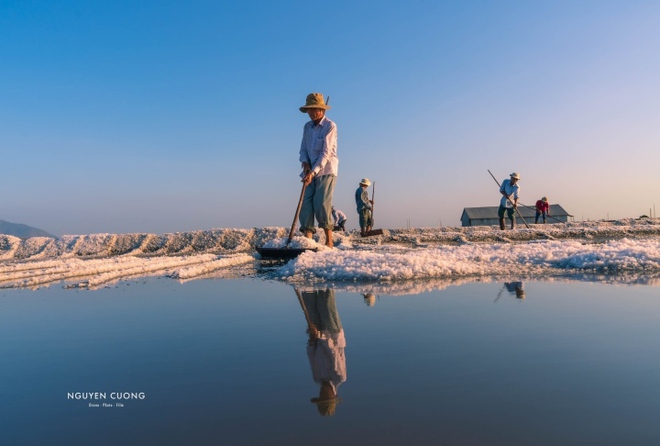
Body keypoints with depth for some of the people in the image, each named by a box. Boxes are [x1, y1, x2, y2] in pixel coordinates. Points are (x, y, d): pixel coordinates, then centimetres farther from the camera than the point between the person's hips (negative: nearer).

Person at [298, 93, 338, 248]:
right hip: (310, 171, 6)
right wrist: (305, 164, -8)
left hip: (326, 171, -6)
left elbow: (326, 153, -16)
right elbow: (303, 149, 13)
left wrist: (313, 172, -24)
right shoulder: (307, 127, 12)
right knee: (306, 204, -5)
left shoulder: (330, 126, -8)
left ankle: (329, 241, 0)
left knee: (322, 204, -11)